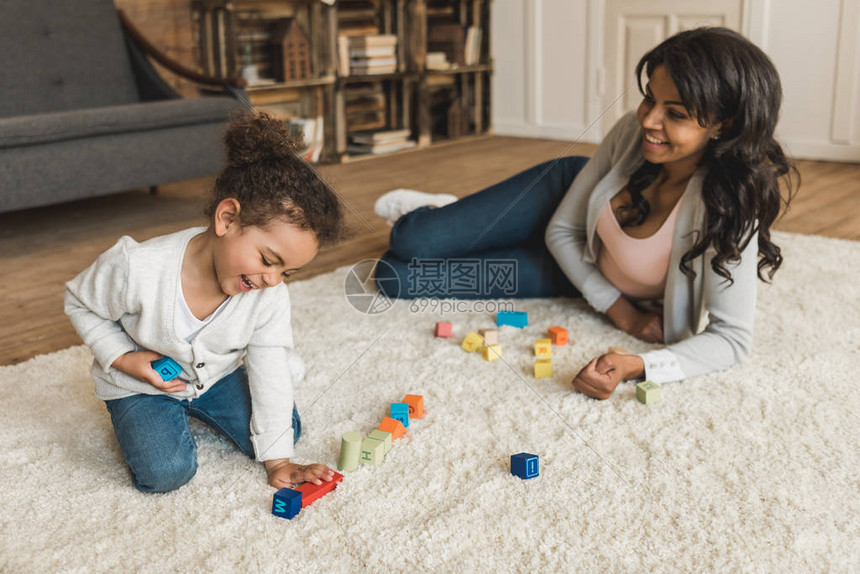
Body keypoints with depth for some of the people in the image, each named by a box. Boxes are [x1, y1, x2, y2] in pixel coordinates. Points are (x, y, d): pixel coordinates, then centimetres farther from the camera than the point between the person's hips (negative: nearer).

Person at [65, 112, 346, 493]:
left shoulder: (270, 295, -25)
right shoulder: (136, 268, -34)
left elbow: (269, 372, -16)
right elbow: (80, 303, -12)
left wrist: (278, 461, -15)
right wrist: (124, 358, -24)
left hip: (218, 374, 3)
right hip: (142, 385, -3)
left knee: (287, 429, -5)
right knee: (165, 473, -20)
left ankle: (198, 407, 21)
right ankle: (134, 417, 13)